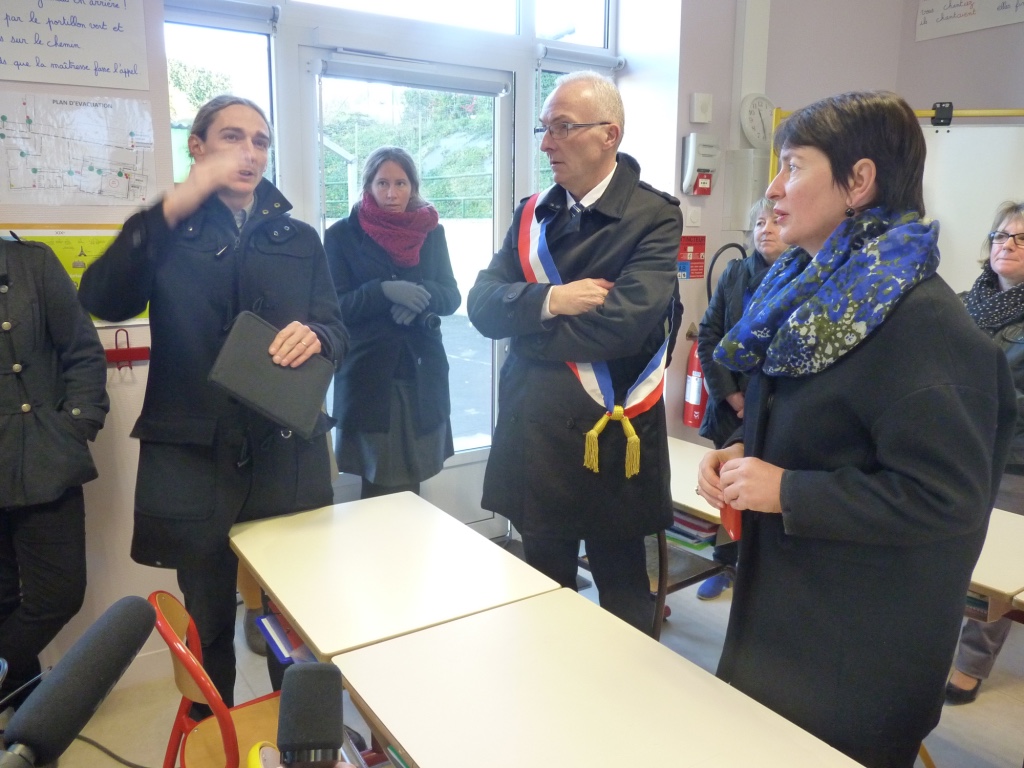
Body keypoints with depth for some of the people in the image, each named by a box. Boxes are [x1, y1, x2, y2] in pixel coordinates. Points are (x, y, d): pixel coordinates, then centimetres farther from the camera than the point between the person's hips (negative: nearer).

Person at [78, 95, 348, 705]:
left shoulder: (300, 239, 12)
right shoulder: (167, 234, 7)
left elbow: (337, 332, 4)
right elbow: (102, 300, -12)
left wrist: (315, 336, -20)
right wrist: (175, 205, -22)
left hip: (289, 458, 1)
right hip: (194, 460, -1)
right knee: (208, 625, 12)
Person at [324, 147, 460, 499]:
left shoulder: (432, 232, 9)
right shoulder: (342, 234, 0)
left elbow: (451, 297, 7)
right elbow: (335, 307, -5)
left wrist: (421, 295, -15)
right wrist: (384, 291, -21)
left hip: (422, 374, 3)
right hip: (368, 376, -2)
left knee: (409, 484, 7)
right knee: (381, 488, -1)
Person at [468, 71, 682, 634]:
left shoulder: (654, 217, -8)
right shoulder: (532, 214, 8)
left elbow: (624, 320, -23)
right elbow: (483, 303, -1)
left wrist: (525, 327, -11)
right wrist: (550, 299, -19)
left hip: (611, 439, -5)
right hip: (533, 435, 5)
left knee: (622, 593, 13)